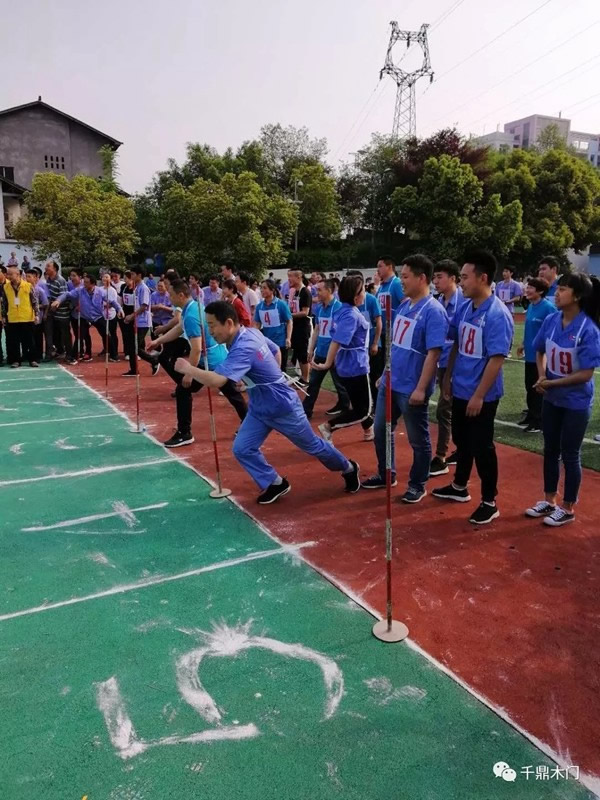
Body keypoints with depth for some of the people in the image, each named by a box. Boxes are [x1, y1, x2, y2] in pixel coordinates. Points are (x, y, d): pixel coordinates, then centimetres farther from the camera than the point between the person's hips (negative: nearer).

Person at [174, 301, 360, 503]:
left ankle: (349, 469, 38)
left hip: (283, 407, -8)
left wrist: (188, 369, -31)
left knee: (313, 446, 12)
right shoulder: (251, 332, -5)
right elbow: (276, 351, 11)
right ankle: (275, 484, 19)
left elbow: (216, 380, -45)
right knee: (242, 449, 0)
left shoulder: (243, 348, -34)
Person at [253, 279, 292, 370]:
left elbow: (289, 322, -6)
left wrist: (288, 338, -15)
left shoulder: (281, 304, -10)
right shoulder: (259, 306, 1)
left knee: (280, 369, 7)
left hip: (280, 342, -4)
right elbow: (257, 324, 8)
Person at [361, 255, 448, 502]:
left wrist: (420, 389, -23)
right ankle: (386, 475, 36)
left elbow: (433, 353, -21)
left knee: (418, 440, 8)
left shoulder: (433, 311, -17)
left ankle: (418, 485, 24)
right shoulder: (403, 305, 9)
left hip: (412, 389, -8)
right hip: (390, 384, 9)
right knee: (380, 431, 18)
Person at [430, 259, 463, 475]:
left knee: (443, 409, -7)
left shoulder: (462, 302, -15)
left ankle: (440, 459, 2)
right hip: (442, 362, 8)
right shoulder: (439, 302, 9)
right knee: (454, 409, 17)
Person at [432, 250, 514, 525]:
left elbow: (496, 359, -22)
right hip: (460, 389, 7)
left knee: (481, 447, 3)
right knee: (461, 440, 20)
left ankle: (489, 502, 18)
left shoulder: (497, 314, -20)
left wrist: (479, 395, -21)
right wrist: (448, 376, 14)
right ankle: (459, 487, 38)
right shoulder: (465, 307, 3)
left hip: (482, 396, -7)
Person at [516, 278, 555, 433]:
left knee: (539, 389, 1)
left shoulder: (548, 308, -17)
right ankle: (531, 415, 32)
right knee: (529, 387, 18)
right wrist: (523, 344, 21)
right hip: (530, 354, 8)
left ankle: (539, 421, 12)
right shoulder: (530, 306, 7)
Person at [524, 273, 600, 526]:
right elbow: (539, 351, 11)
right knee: (550, 450, 16)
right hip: (551, 399, 6)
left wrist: (551, 383, -18)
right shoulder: (551, 320, -5)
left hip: (576, 403, -5)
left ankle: (567, 508, 25)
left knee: (570, 455, 7)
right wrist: (541, 376, -5)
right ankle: (549, 501, 34)